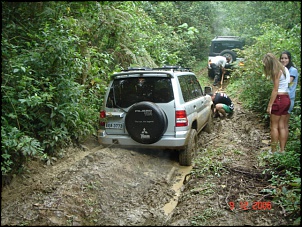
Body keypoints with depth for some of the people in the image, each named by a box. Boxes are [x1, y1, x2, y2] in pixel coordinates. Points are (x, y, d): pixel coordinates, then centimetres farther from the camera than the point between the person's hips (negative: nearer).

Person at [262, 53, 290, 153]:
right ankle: (282, 150, 14)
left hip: (279, 99, -8)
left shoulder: (277, 71, -13)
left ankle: (273, 151, 5)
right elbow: (288, 84, 9)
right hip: (287, 99, 9)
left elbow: (275, 90, -16)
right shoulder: (285, 69, 12)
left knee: (274, 126, 0)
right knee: (282, 126, 11)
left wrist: (269, 105, -15)